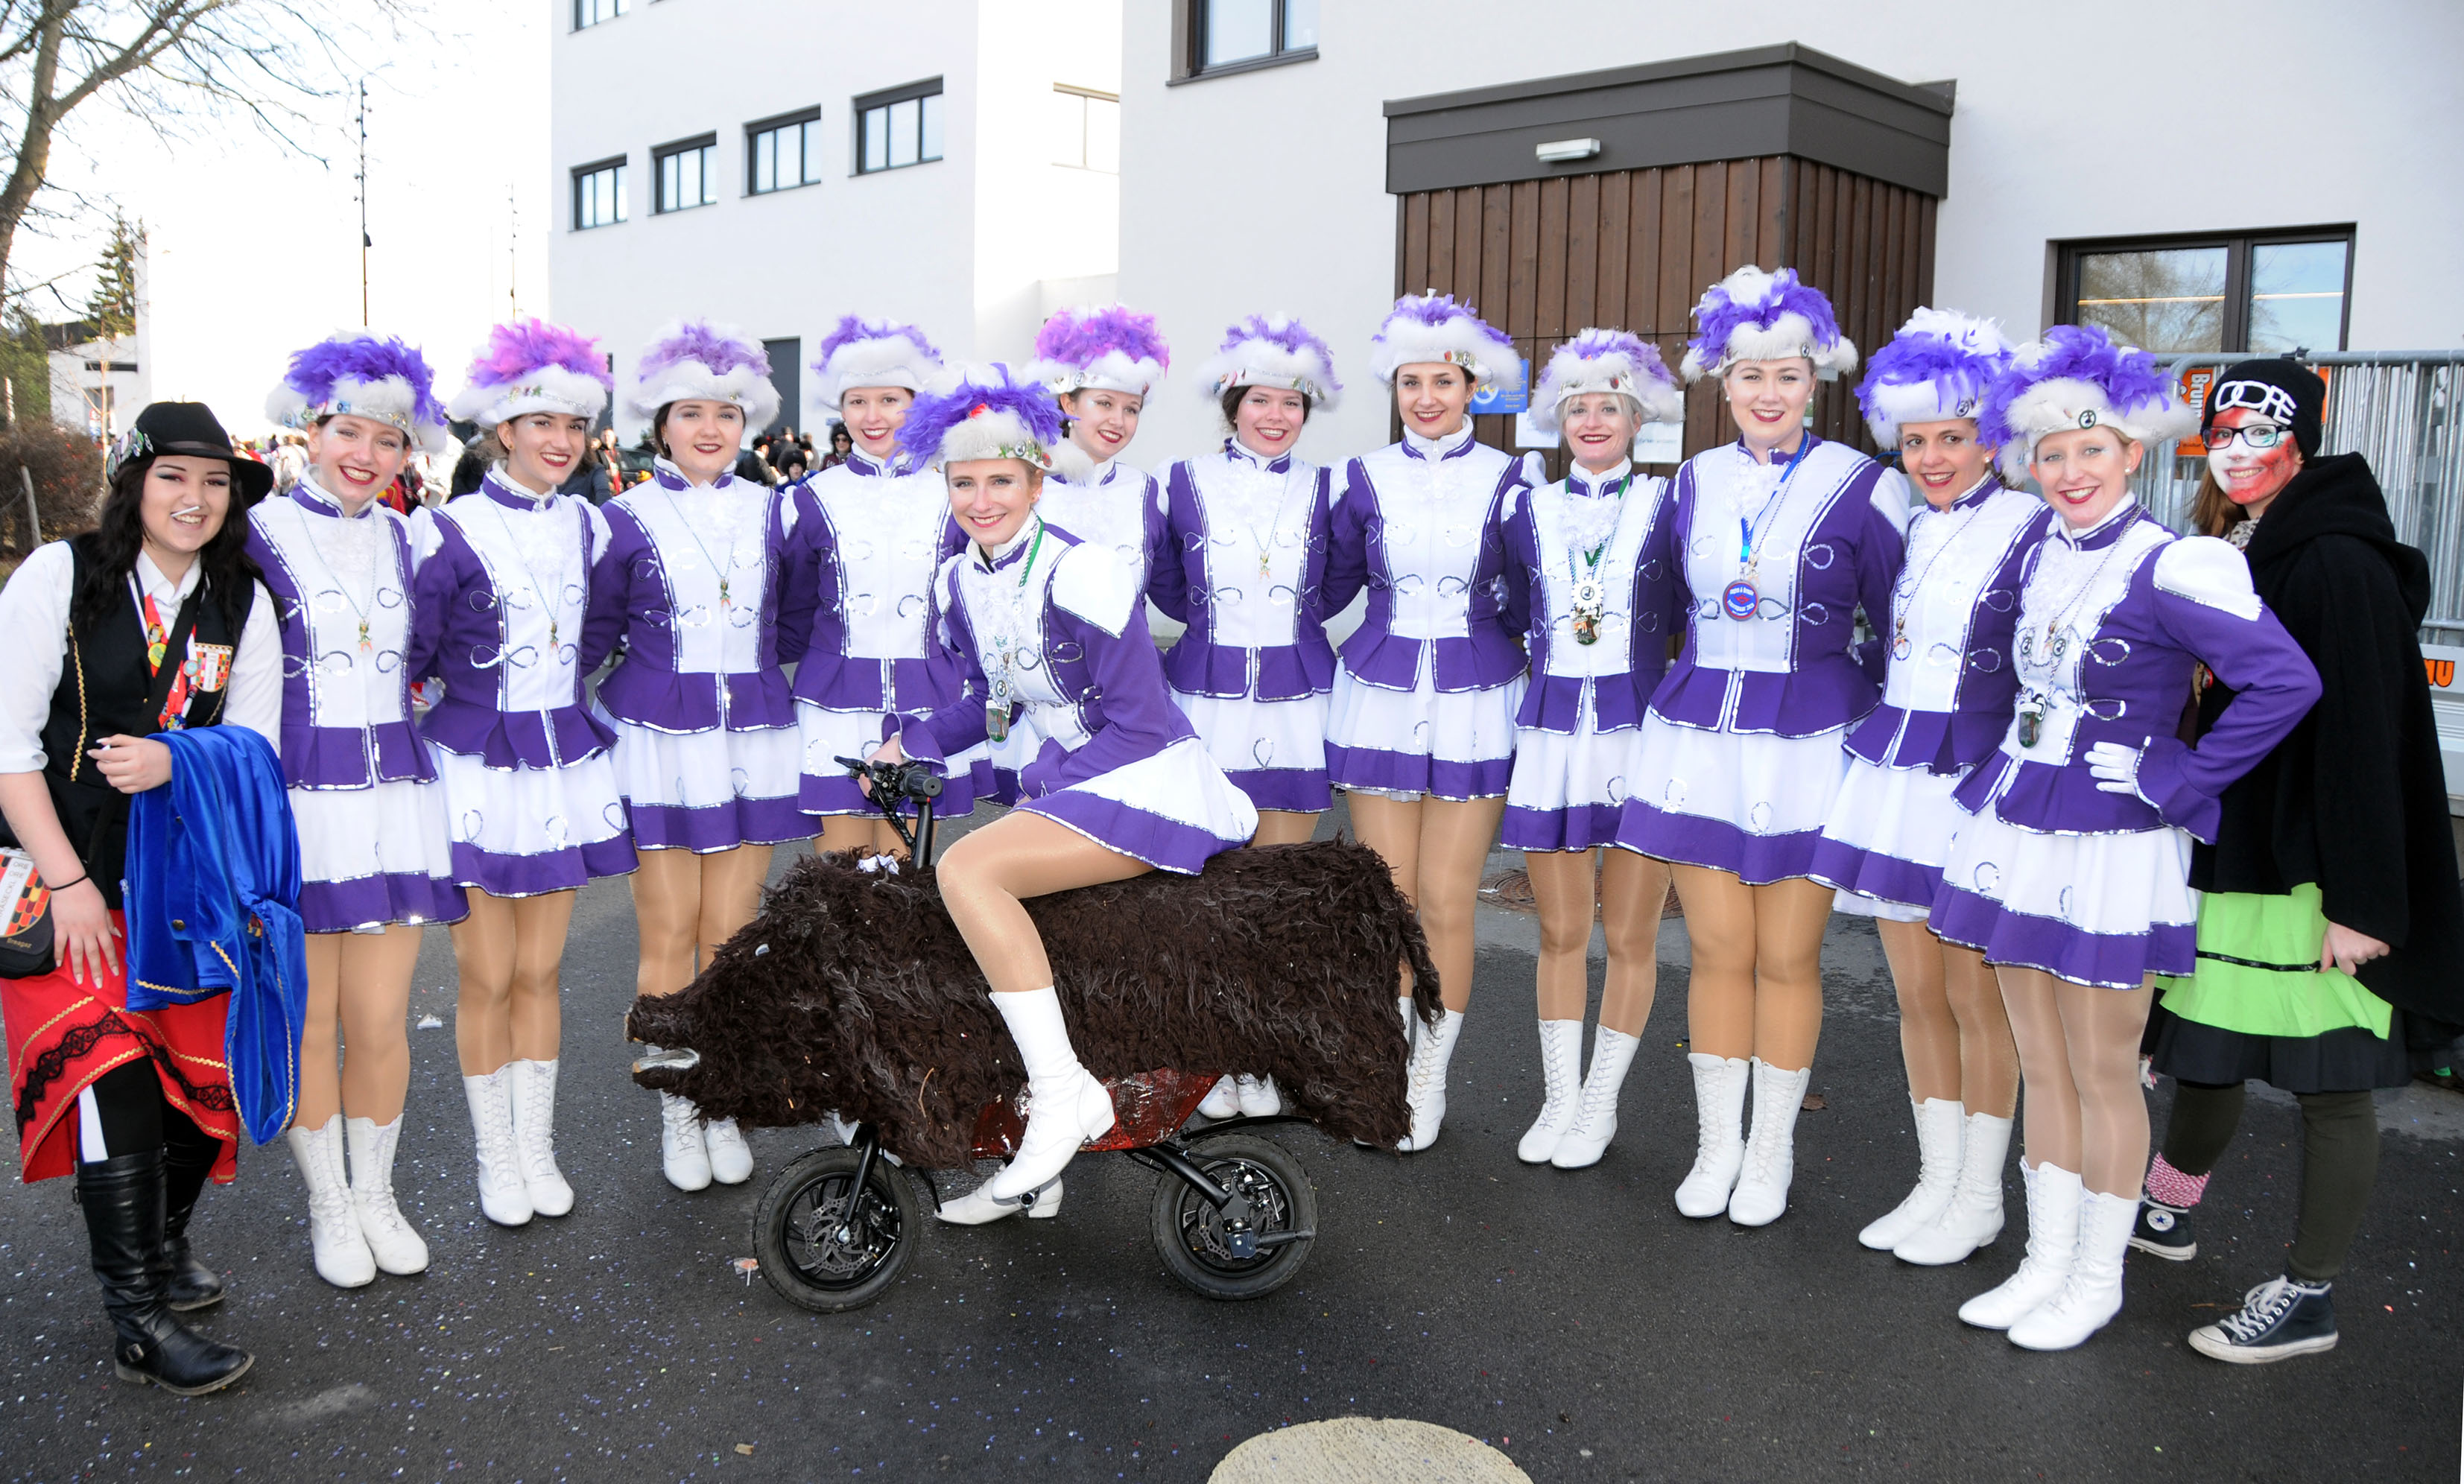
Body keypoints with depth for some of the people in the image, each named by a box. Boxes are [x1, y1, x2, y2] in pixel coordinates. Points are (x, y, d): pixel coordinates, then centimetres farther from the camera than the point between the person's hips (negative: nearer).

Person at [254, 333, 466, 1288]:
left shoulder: (406, 540, 11)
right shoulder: (258, 536, -3)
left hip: (395, 803, 3)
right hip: (297, 807, -3)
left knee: (380, 1021, 6)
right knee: (309, 1023, 6)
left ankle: (376, 1196, 26)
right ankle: (328, 1209, 25)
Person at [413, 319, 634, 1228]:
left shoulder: (588, 526, 6)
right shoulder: (448, 534, -10)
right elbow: (409, 656, -7)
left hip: (566, 766, 4)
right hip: (478, 770, -4)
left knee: (539, 972, 11)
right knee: (487, 977, 3)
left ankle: (538, 1149, 23)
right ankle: (496, 1160, 19)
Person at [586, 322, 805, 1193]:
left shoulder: (772, 512, 8)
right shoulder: (627, 519, 1)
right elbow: (595, 637, 7)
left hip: (754, 741, 2)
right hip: (659, 744, -2)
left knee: (731, 934, 5)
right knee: (669, 935, 0)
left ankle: (723, 1106, 21)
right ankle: (677, 1112, 17)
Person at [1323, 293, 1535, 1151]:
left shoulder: (1510, 480, 1)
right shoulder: (1366, 479, 5)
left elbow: (1523, 603, 5)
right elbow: (1328, 588, 12)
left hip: (1474, 707, -1)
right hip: (1380, 699, 2)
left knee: (1446, 902, 0)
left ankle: (1431, 1080, 17)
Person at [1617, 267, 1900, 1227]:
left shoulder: (1861, 487, -4)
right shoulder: (1695, 482, 8)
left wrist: (1833, 694, -1)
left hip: (1809, 745, -3)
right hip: (1700, 737, 3)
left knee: (1786, 958, 4)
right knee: (1717, 950, 6)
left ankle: (1772, 1150, 22)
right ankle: (1716, 1144, 22)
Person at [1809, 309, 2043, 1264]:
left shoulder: (2031, 528, -9)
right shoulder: (1900, 529, 11)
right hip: (1892, 772, 6)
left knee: (1976, 992, 3)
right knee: (1916, 991, 12)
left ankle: (1979, 1198, 19)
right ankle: (1936, 1182, 26)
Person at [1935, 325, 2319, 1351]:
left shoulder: (2169, 567, -14)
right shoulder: (2042, 556, 9)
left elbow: (2287, 681, -23)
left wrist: (2174, 782, -17)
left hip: (2111, 845, -7)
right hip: (2017, 831, 7)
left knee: (2102, 1073, 5)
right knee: (2041, 1065, 14)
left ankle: (2096, 1283, 21)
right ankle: (2045, 1265, 26)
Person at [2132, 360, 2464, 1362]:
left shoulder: (2340, 565, -14)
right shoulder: (2223, 556, 12)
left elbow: (2365, 742, -18)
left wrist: (2361, 902, -20)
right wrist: (2183, 855, 18)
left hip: (2307, 881, -8)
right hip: (2220, 861, 8)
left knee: (2330, 1080, 3)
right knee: (2204, 1047, 19)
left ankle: (2308, 1298, 13)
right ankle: (2166, 1213, 38)